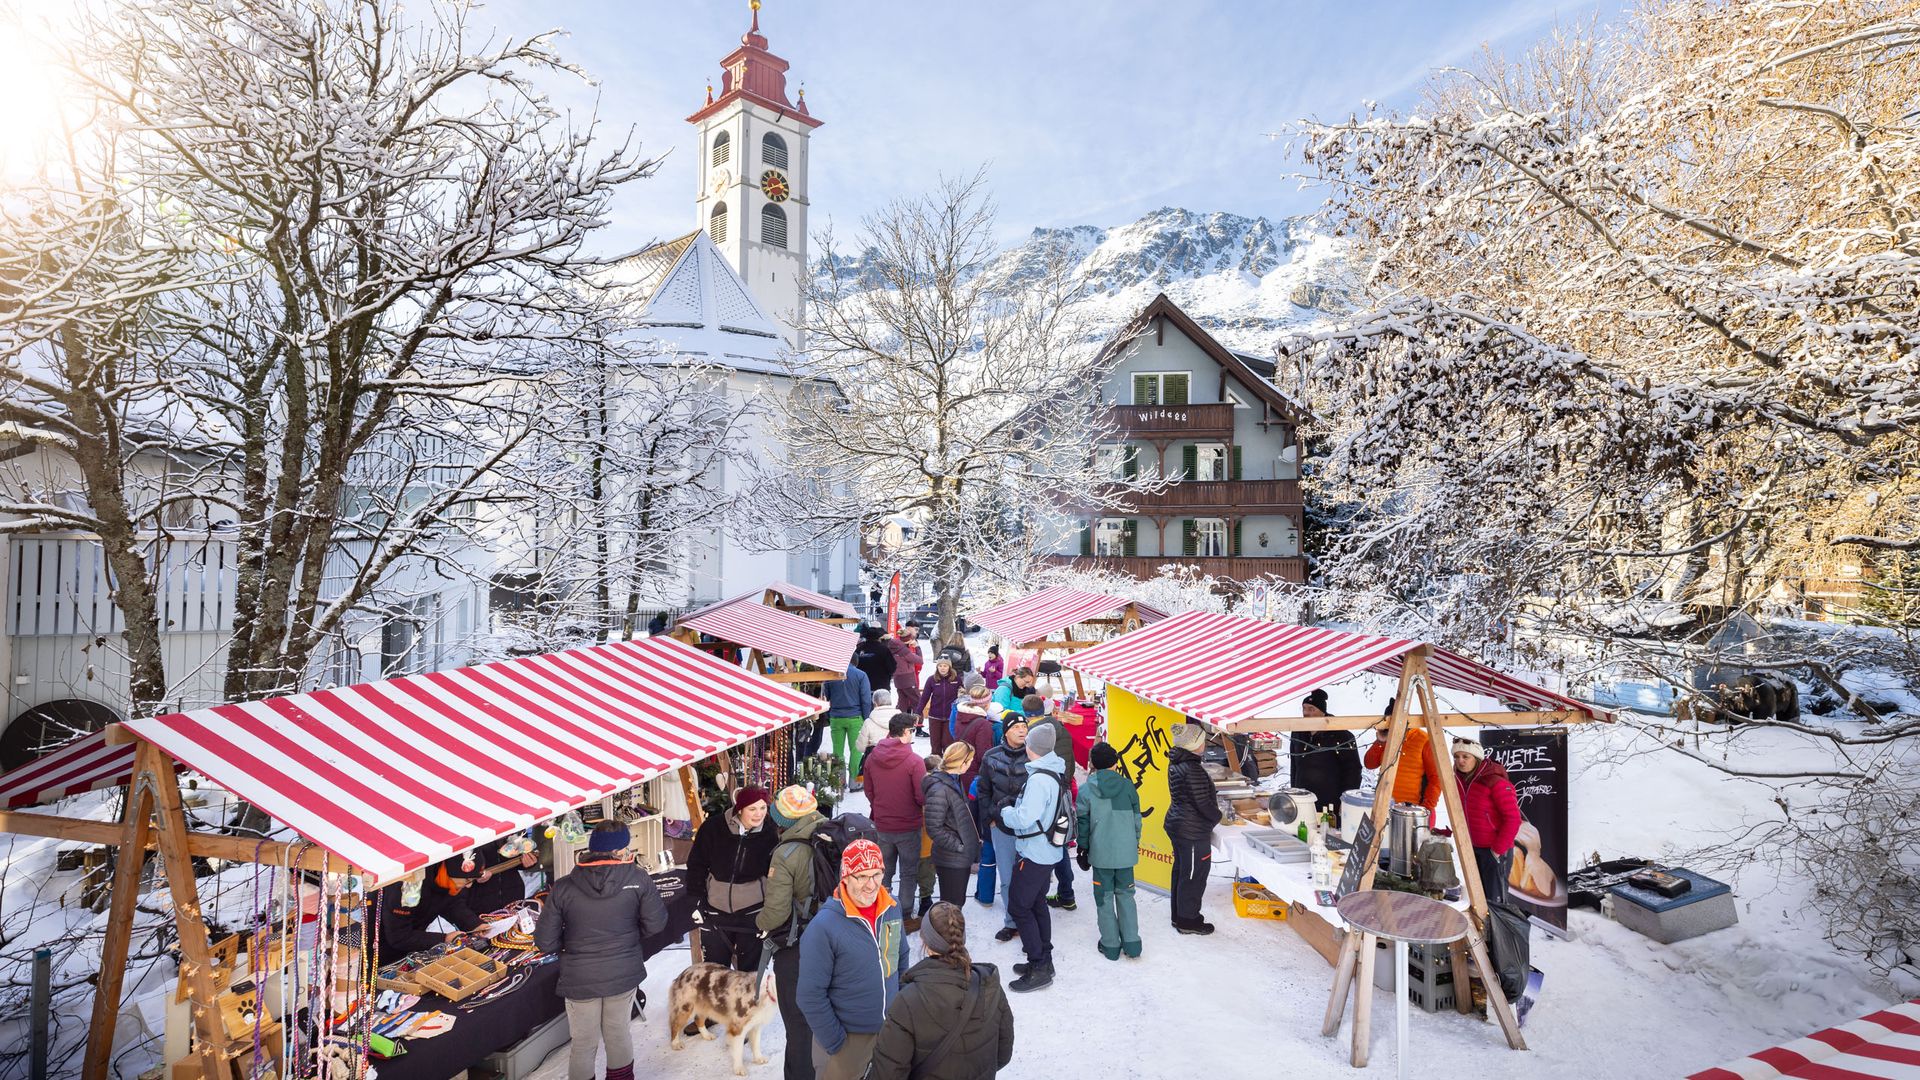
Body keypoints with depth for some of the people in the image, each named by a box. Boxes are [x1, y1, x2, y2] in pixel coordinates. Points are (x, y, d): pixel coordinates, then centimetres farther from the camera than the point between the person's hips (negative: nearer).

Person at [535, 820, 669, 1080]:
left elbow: (545, 943, -8)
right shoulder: (637, 878, -14)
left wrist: (573, 943, 11)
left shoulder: (562, 888, -12)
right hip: (624, 973, 1)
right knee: (619, 1033, 22)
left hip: (580, 978, 0)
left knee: (584, 1043, 18)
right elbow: (655, 924, -10)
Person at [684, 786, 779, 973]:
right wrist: (698, 902, -4)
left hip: (752, 913, 0)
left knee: (748, 970, 8)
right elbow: (696, 865, -3)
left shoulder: (769, 834, -9)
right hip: (715, 912, 0)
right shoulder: (713, 827, -12)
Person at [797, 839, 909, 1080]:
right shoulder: (824, 926, -24)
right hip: (848, 1036, -5)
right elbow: (811, 995, -19)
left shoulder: (892, 908, -7)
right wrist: (835, 1042, -14)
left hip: (890, 1030, 5)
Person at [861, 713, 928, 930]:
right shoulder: (913, 761, -22)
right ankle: (905, 918, 18)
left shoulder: (872, 757, -6)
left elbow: (867, 789, 5)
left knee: (884, 871, 20)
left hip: (881, 825, 5)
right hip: (909, 827, -4)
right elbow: (922, 797, -19)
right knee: (909, 873, 12)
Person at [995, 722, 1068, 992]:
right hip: (1048, 851, 9)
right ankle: (1044, 960, 31)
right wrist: (1013, 811, 8)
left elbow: (1024, 819, -29)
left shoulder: (1039, 779, -26)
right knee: (1038, 904, 20)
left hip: (1033, 854, -9)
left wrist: (1005, 812, -10)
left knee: (1019, 907, 1)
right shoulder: (1056, 773, 3)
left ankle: (1039, 969, 7)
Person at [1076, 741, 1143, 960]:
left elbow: (1082, 823, -2)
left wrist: (1083, 849, 9)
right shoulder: (1127, 786, -1)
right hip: (1126, 852, 2)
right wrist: (1135, 843, 19)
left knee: (1104, 897, 11)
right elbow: (1136, 818, 7)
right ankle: (1131, 942, 17)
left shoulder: (1086, 789, -7)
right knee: (1125, 894, 17)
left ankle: (1111, 945, 17)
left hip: (1101, 853, -2)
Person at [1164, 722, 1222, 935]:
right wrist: (1217, 816, -3)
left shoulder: (1176, 764, 5)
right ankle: (1188, 921, 16)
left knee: (1181, 870, 20)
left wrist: (1212, 808, 14)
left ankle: (1179, 915, 33)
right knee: (1194, 875, 4)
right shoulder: (1192, 769, -26)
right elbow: (1203, 803, -22)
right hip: (1193, 832, -10)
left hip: (1176, 825, 10)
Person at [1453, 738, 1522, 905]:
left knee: (1494, 900, -1)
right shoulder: (1462, 780, 3)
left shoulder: (1496, 782, -20)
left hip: (1496, 850, -7)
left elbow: (1513, 818, -19)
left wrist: (1498, 849, -17)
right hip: (1474, 848, 7)